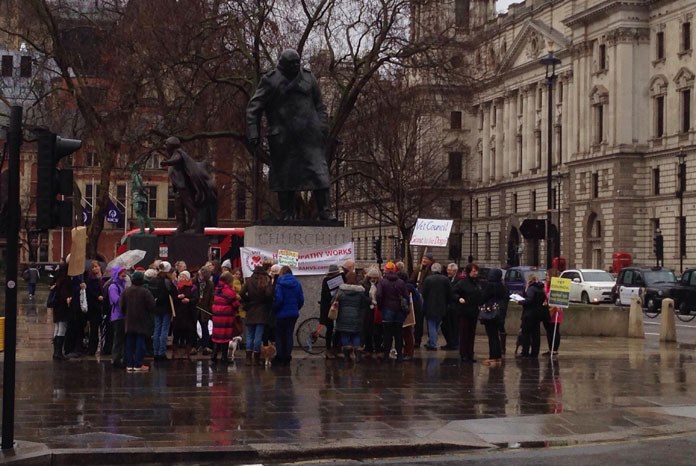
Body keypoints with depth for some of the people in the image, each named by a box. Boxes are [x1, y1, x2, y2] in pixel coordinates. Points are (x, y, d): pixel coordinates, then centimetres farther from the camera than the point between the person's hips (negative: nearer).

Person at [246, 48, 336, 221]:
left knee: (319, 171, -6)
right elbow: (253, 108, 0)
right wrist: (253, 134, -8)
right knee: (284, 175, 2)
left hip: (309, 134, 2)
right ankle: (287, 214, 10)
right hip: (283, 138, -2)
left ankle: (325, 212, -6)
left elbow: (319, 106, 18)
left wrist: (323, 128, 7)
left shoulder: (308, 78, 12)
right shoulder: (270, 81, 1)